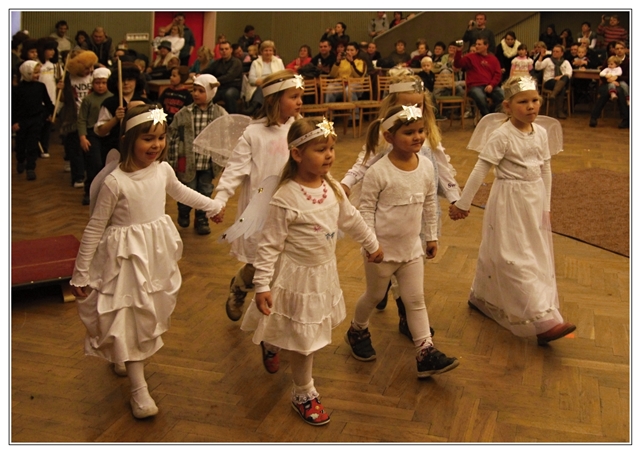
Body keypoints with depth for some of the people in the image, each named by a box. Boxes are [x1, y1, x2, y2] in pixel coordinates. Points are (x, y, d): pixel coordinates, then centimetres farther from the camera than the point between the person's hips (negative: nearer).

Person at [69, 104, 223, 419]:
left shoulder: (162, 169, -6)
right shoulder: (115, 182, -23)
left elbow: (179, 191, 19)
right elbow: (94, 228, -14)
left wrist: (211, 205, 32)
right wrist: (80, 274, -10)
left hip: (158, 251, 7)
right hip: (127, 255, -6)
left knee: (150, 313, 20)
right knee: (130, 319, 1)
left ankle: (126, 357, 47)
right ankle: (139, 390, 11)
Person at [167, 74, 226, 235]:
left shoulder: (220, 114, -4)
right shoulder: (184, 113, -7)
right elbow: (173, 136, -3)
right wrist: (171, 161, -4)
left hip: (209, 164, 1)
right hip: (187, 162, -1)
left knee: (205, 193, 14)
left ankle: (201, 219, 34)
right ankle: (183, 213, 39)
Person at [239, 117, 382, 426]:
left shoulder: (332, 187, -4)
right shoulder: (285, 198, -25)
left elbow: (350, 219, 14)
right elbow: (269, 245, -22)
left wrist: (371, 244, 25)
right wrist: (262, 286, -25)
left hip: (324, 271, 7)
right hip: (298, 276, -7)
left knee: (316, 328, 23)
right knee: (305, 336, 6)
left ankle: (271, 343, 53)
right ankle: (303, 394, 29)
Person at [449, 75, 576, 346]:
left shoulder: (540, 133, 3)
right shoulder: (502, 136, -16)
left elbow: (545, 170, 11)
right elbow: (480, 171, -14)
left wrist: (546, 206, 12)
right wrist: (462, 203, -11)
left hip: (534, 201, 8)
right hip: (509, 203, -8)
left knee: (537, 256, 15)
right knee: (516, 260, -9)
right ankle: (543, 321, -9)